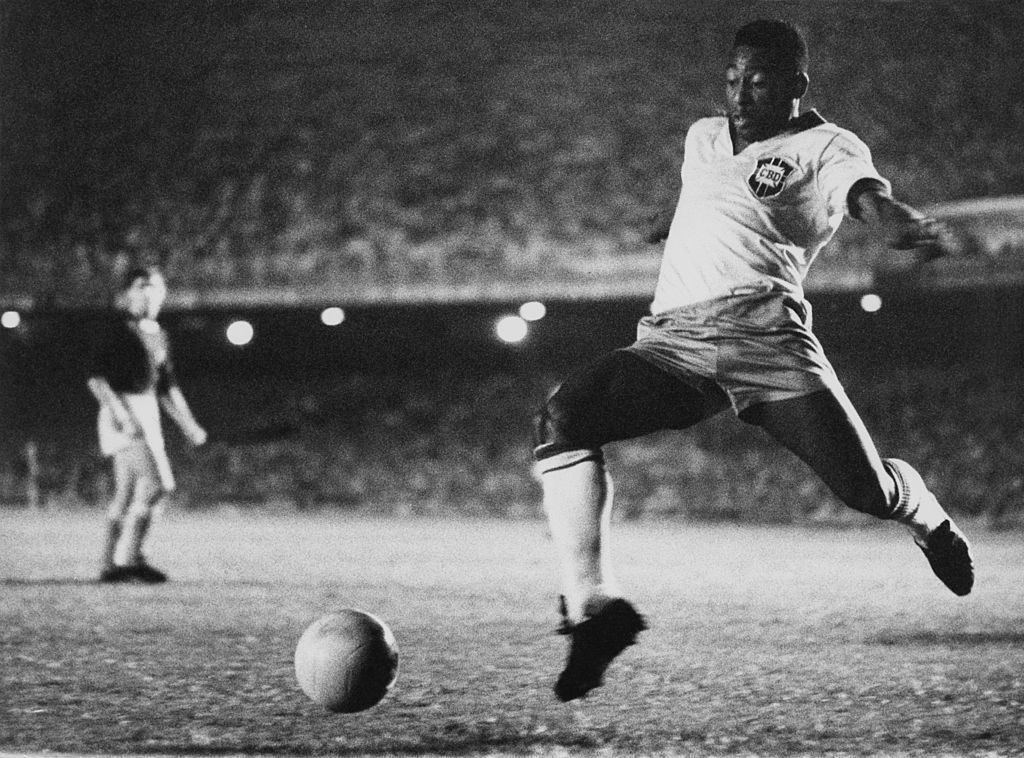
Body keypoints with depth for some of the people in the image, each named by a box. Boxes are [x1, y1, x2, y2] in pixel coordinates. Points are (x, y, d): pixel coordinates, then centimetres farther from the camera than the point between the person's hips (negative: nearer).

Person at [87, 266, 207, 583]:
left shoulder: (158, 335, 16)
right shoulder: (119, 329, -8)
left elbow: (167, 387, 22)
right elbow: (96, 378, -14)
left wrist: (189, 425, 15)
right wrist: (122, 415, -24)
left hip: (147, 414, 8)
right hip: (123, 414, -8)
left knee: (128, 494, 8)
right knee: (155, 482, -18)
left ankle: (110, 565, 11)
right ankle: (129, 557, -18)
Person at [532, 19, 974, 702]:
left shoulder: (826, 147, 8)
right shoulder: (702, 138, 26)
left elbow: (865, 191, -15)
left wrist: (898, 221, -35)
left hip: (764, 331, -4)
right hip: (672, 341, 4)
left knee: (866, 490, -13)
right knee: (561, 422, -23)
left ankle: (925, 514, 28)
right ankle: (593, 607, -24)